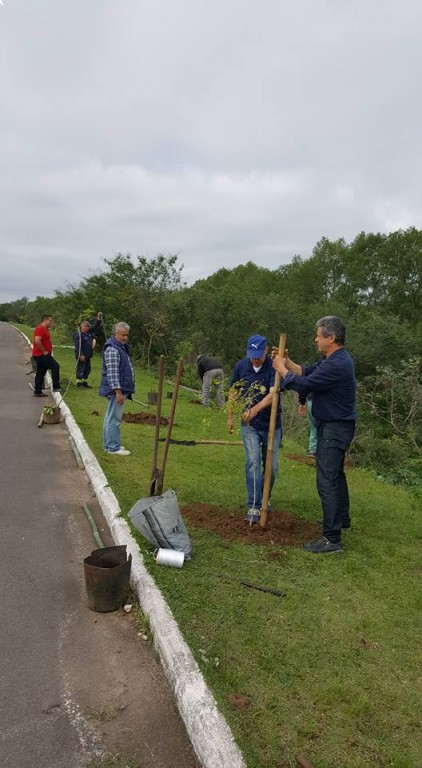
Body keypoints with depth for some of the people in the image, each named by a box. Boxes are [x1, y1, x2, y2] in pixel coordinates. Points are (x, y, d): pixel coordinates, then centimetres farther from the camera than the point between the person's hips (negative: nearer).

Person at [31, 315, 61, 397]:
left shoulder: (45, 329, 19)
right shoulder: (40, 329, -14)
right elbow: (37, 341, -27)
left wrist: (49, 350, 17)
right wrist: (44, 351, -21)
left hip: (41, 355, 10)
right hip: (41, 355, -10)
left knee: (40, 374, 10)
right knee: (55, 366, -10)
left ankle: (37, 392, 13)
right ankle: (56, 387, -6)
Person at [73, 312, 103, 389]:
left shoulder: (89, 332, 11)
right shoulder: (78, 335, -13)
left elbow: (95, 326, 19)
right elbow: (77, 346, -18)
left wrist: (99, 318, 7)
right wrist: (81, 355, -23)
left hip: (88, 355, 9)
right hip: (82, 356, -9)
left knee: (87, 369, 13)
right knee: (80, 369, -3)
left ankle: (84, 383, 23)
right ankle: (79, 384, 2)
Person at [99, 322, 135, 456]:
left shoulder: (121, 347, 16)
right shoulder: (112, 349, -18)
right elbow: (112, 373, -24)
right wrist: (118, 391, -26)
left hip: (121, 388, 11)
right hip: (117, 389, -11)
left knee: (111, 417, 16)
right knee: (114, 418, -5)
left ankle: (108, 444, 25)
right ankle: (113, 447, 1)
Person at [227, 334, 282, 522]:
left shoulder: (274, 367, -15)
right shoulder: (241, 366, -3)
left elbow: (272, 394, -28)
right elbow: (233, 392, 10)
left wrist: (255, 409, -43)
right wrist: (230, 417, 11)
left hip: (271, 424, -1)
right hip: (249, 424, 1)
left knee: (271, 466, 10)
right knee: (253, 462, -11)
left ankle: (264, 499, 32)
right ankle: (254, 506, -6)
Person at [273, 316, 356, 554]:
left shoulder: (337, 365, -26)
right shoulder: (332, 359, 8)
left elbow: (303, 384, -23)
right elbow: (306, 371, 15)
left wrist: (282, 369, -7)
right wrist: (287, 361, 5)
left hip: (335, 429, -11)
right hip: (334, 426, 11)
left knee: (327, 481, -8)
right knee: (336, 474, 23)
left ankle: (332, 538, -3)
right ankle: (341, 519, 41)